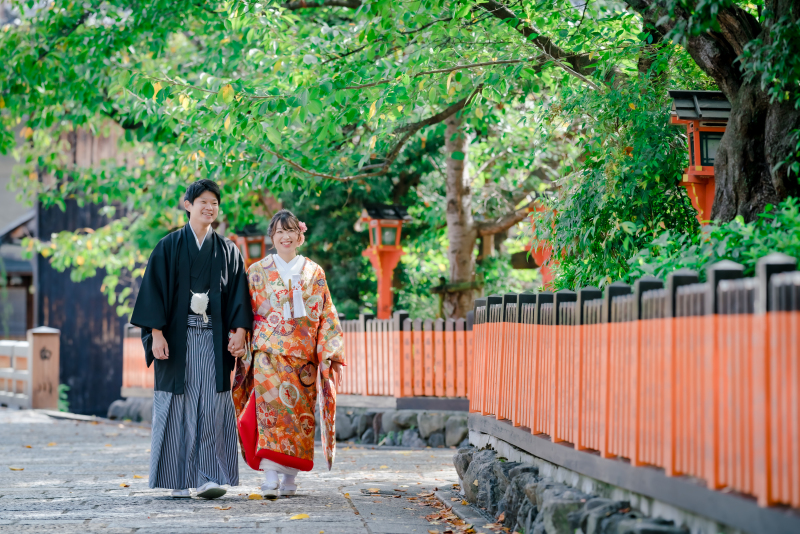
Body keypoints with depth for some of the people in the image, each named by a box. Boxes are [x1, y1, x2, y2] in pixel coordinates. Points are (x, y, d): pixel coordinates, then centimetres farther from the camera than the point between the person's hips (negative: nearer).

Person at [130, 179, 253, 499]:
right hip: (177, 338, -2)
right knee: (178, 406, -1)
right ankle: (178, 480, 4)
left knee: (212, 406, -6)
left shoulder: (227, 251, 12)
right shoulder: (169, 247, 4)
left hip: (213, 339, 2)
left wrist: (240, 331, -5)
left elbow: (238, 293, 8)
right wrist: (156, 334, -9)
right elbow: (154, 290, 0)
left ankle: (207, 478, -7)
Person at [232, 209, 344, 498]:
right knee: (272, 407, -16)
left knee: (300, 411, 0)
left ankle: (290, 476, 10)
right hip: (269, 352, -2)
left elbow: (326, 316, 8)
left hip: (303, 355, 2)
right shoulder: (258, 271, 8)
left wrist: (331, 354, 1)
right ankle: (270, 476, -22)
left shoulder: (314, 273, 11)